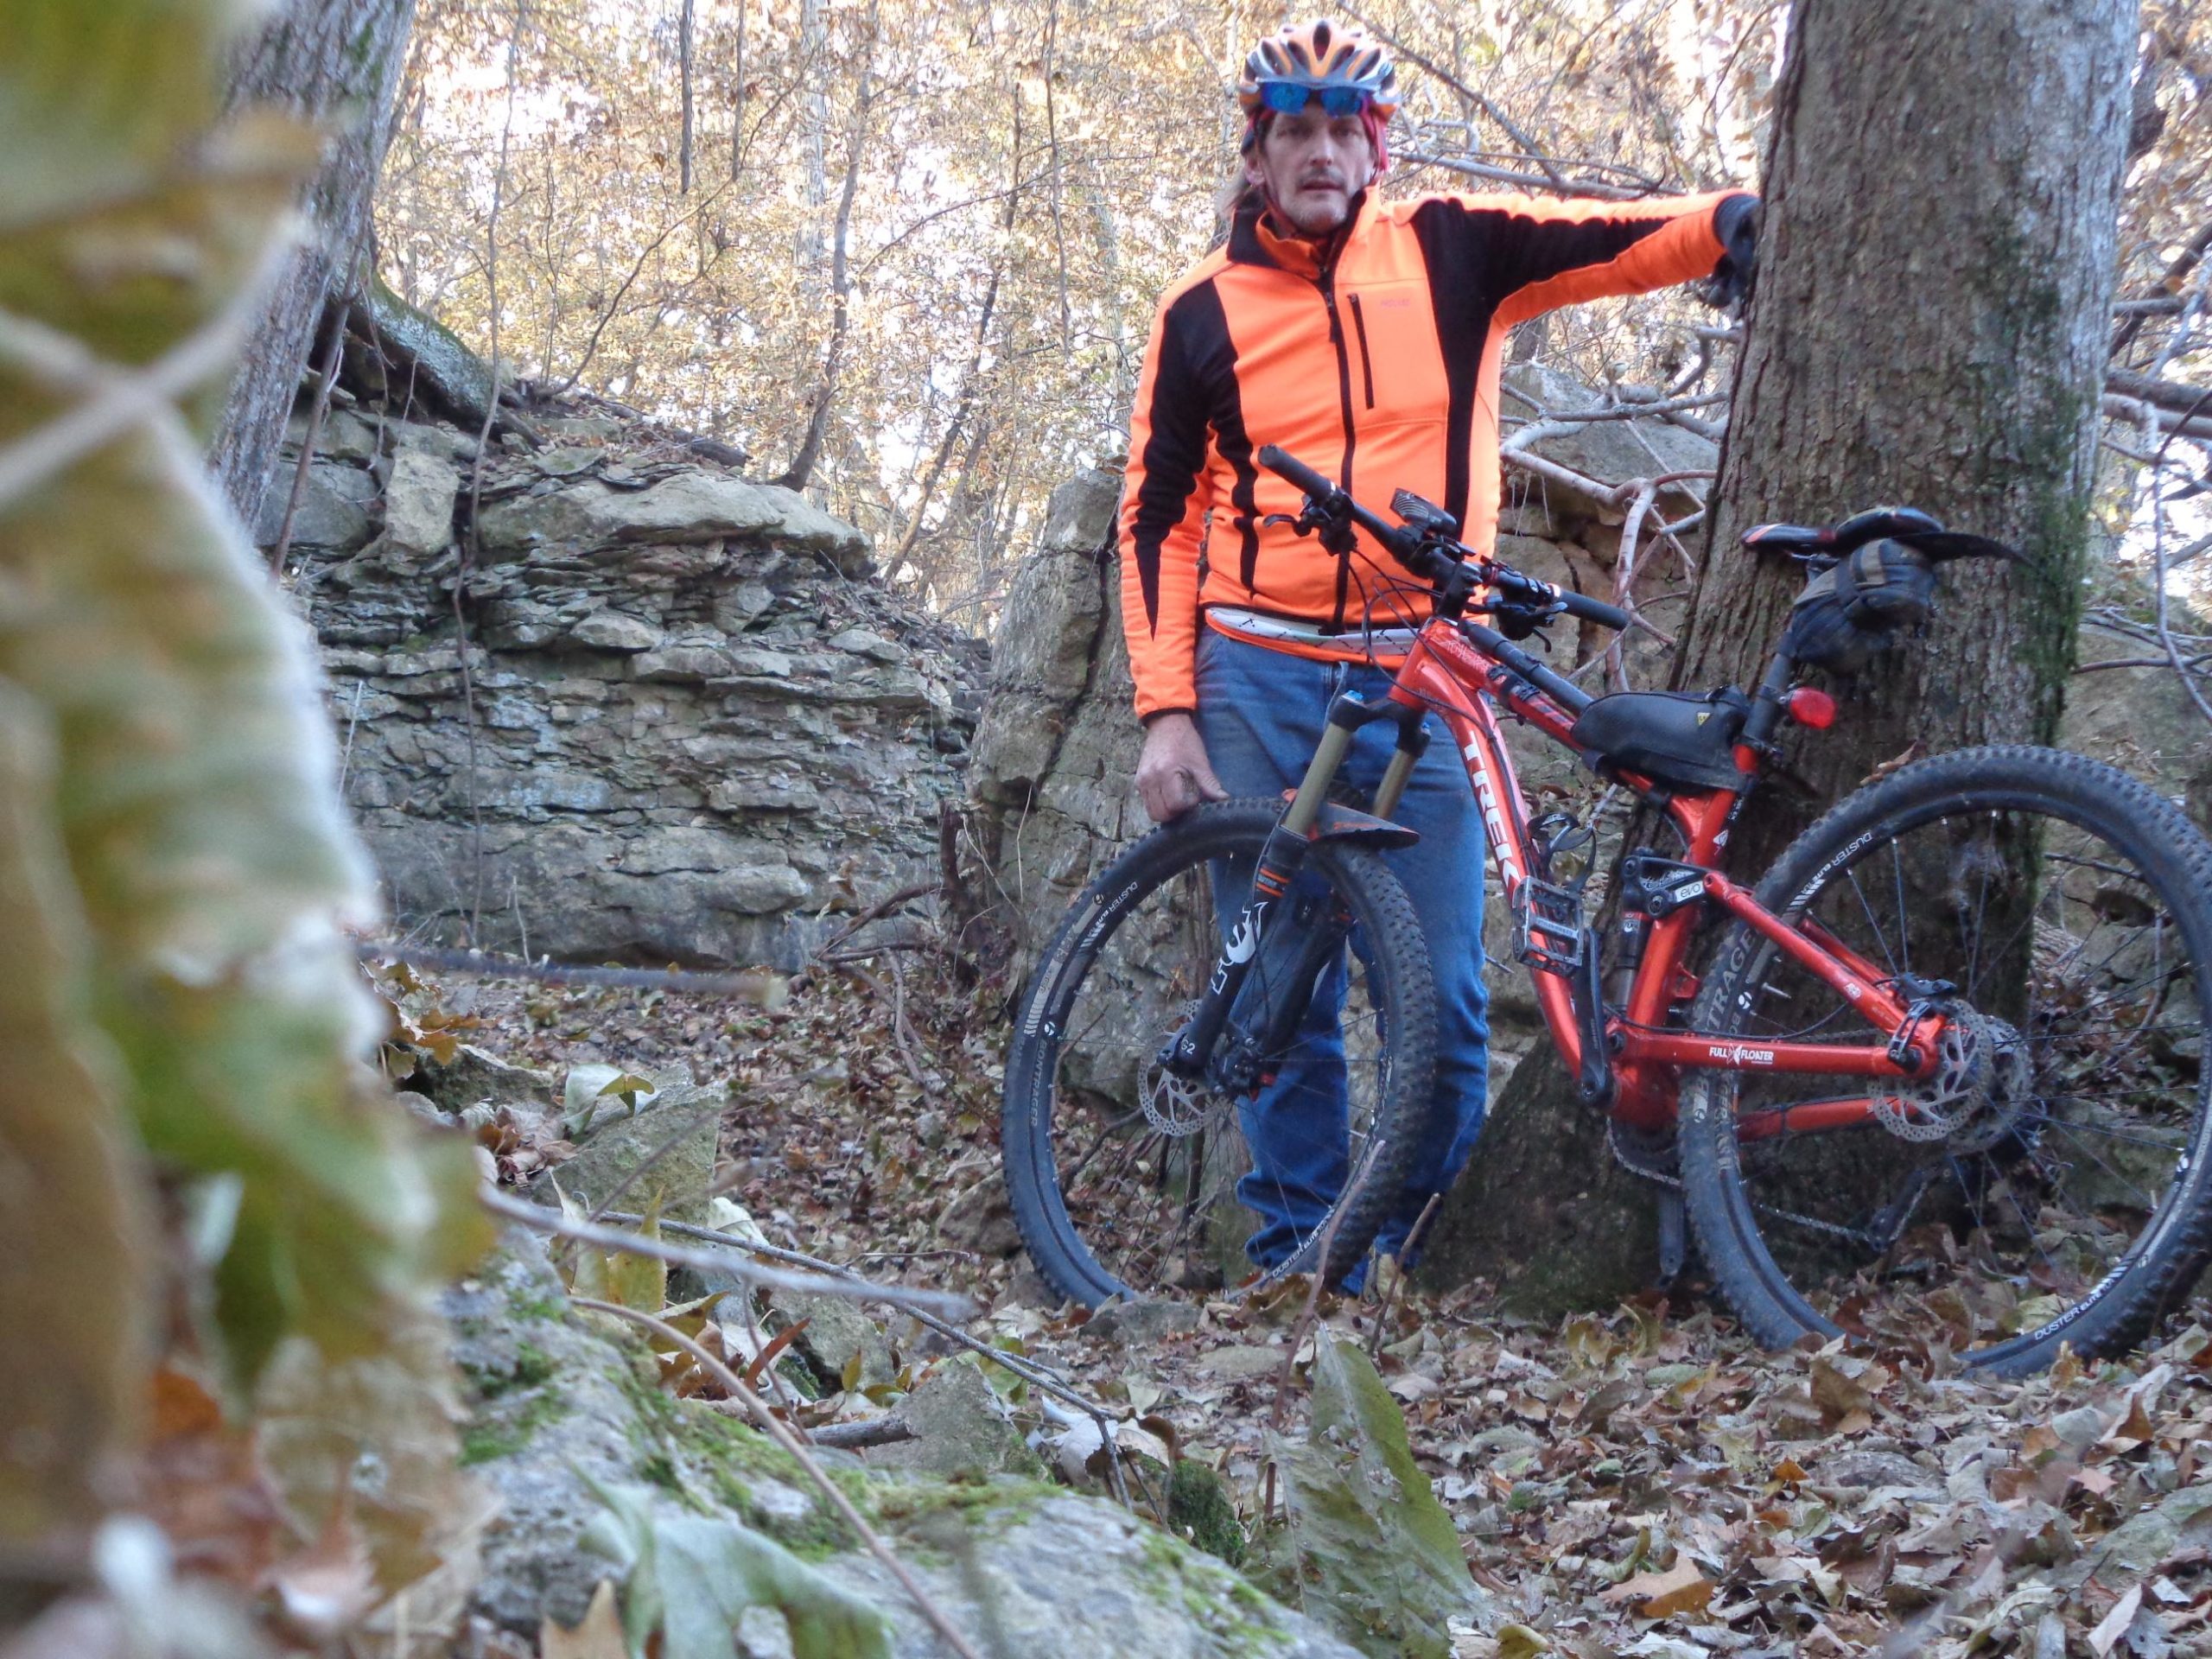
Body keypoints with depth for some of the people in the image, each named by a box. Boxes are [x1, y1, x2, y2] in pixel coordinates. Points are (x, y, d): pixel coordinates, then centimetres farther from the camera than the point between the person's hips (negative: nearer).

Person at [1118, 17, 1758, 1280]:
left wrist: (1729, 221, -26)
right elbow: (1159, 521, 6)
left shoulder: (1448, 252, 7)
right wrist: (1165, 716, -1)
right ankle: (1297, 1249, 15)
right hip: (1262, 678, 0)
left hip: (1422, 679, 0)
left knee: (1443, 998, -3)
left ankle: (1389, 1244, 14)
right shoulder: (1205, 311, 6)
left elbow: (1610, 240, -5)